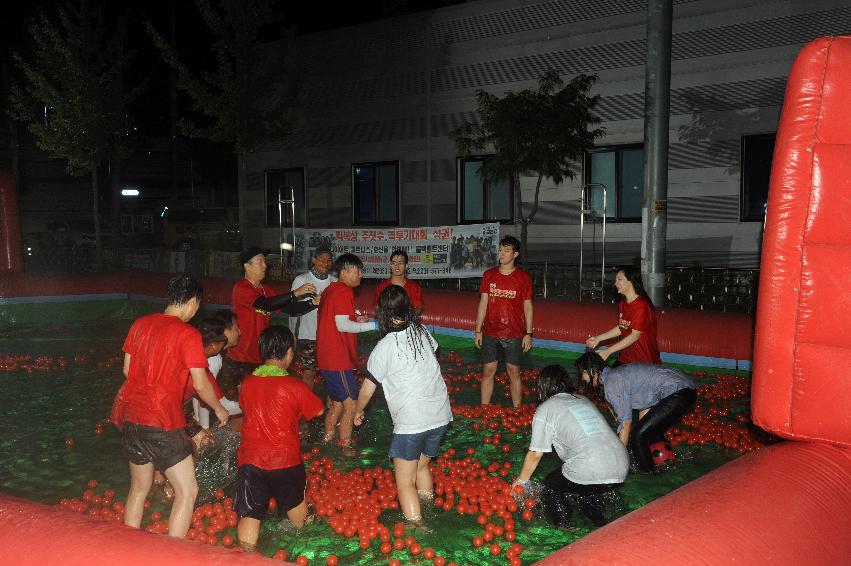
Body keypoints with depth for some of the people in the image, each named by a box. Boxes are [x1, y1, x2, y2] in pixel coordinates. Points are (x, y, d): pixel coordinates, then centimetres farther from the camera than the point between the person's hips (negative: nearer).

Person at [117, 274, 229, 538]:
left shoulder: (140, 324, 7)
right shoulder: (188, 333, -13)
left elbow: (127, 370, 15)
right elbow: (200, 384, -12)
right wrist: (219, 408, 6)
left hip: (131, 417, 8)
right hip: (162, 422, -8)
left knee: (139, 488, 22)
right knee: (188, 491, 2)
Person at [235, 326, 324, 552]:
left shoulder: (247, 383, 0)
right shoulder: (295, 386, -12)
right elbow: (319, 411, 1)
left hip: (250, 461, 1)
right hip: (286, 461, -1)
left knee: (249, 516, 2)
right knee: (295, 503, 26)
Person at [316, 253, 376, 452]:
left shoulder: (331, 289, 15)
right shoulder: (343, 292, -15)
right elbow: (343, 326, -22)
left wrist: (355, 320, 8)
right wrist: (374, 325, -17)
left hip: (328, 357, 10)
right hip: (338, 359, -10)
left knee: (338, 402, 20)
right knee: (351, 404, -2)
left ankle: (327, 438, 29)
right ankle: (345, 447, 5)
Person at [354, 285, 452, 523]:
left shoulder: (384, 347, -11)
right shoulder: (422, 332, 3)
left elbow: (367, 389, 0)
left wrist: (358, 411, 17)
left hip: (411, 422, -7)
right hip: (440, 415, 7)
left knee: (405, 481, 4)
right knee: (422, 466, 26)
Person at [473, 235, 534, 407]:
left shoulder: (523, 278, -2)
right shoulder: (489, 275, 5)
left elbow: (528, 307, 1)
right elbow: (483, 303, 8)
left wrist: (528, 334, -2)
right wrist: (478, 330, 5)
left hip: (514, 334, -2)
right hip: (490, 333, 2)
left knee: (514, 372, 4)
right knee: (488, 371, 5)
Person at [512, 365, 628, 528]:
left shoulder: (545, 409, 8)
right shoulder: (583, 400, 26)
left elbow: (535, 454, 9)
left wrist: (521, 481, 25)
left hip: (591, 471, -6)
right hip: (621, 468, 6)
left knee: (551, 487, 19)